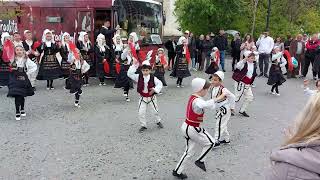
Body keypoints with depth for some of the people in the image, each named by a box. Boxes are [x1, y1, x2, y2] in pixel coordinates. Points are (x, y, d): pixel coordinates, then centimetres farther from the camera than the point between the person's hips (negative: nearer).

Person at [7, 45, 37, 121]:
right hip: (15, 79, -1)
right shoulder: (13, 59, -1)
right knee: (17, 96, -7)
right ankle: (17, 112, 1)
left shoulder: (26, 59, 0)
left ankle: (22, 109, 33)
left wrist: (28, 72, 0)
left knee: (22, 95, 11)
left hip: (23, 79, 1)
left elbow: (34, 67, 4)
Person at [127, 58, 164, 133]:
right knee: (141, 113, 0)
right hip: (143, 98, 1)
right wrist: (134, 65, -25)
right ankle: (143, 125, 20)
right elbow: (129, 74, -17)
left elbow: (160, 84, -7)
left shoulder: (153, 78, -12)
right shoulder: (138, 77, -9)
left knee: (156, 111, 15)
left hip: (151, 98, -1)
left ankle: (158, 121, 41)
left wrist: (155, 89, -24)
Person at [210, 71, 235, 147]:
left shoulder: (223, 90, -26)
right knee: (223, 125, 21)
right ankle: (226, 139, 37)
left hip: (225, 109, -9)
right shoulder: (213, 88, -2)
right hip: (219, 109, 9)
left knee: (219, 124, -6)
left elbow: (232, 97, -19)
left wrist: (232, 108, -10)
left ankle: (216, 141, 5)